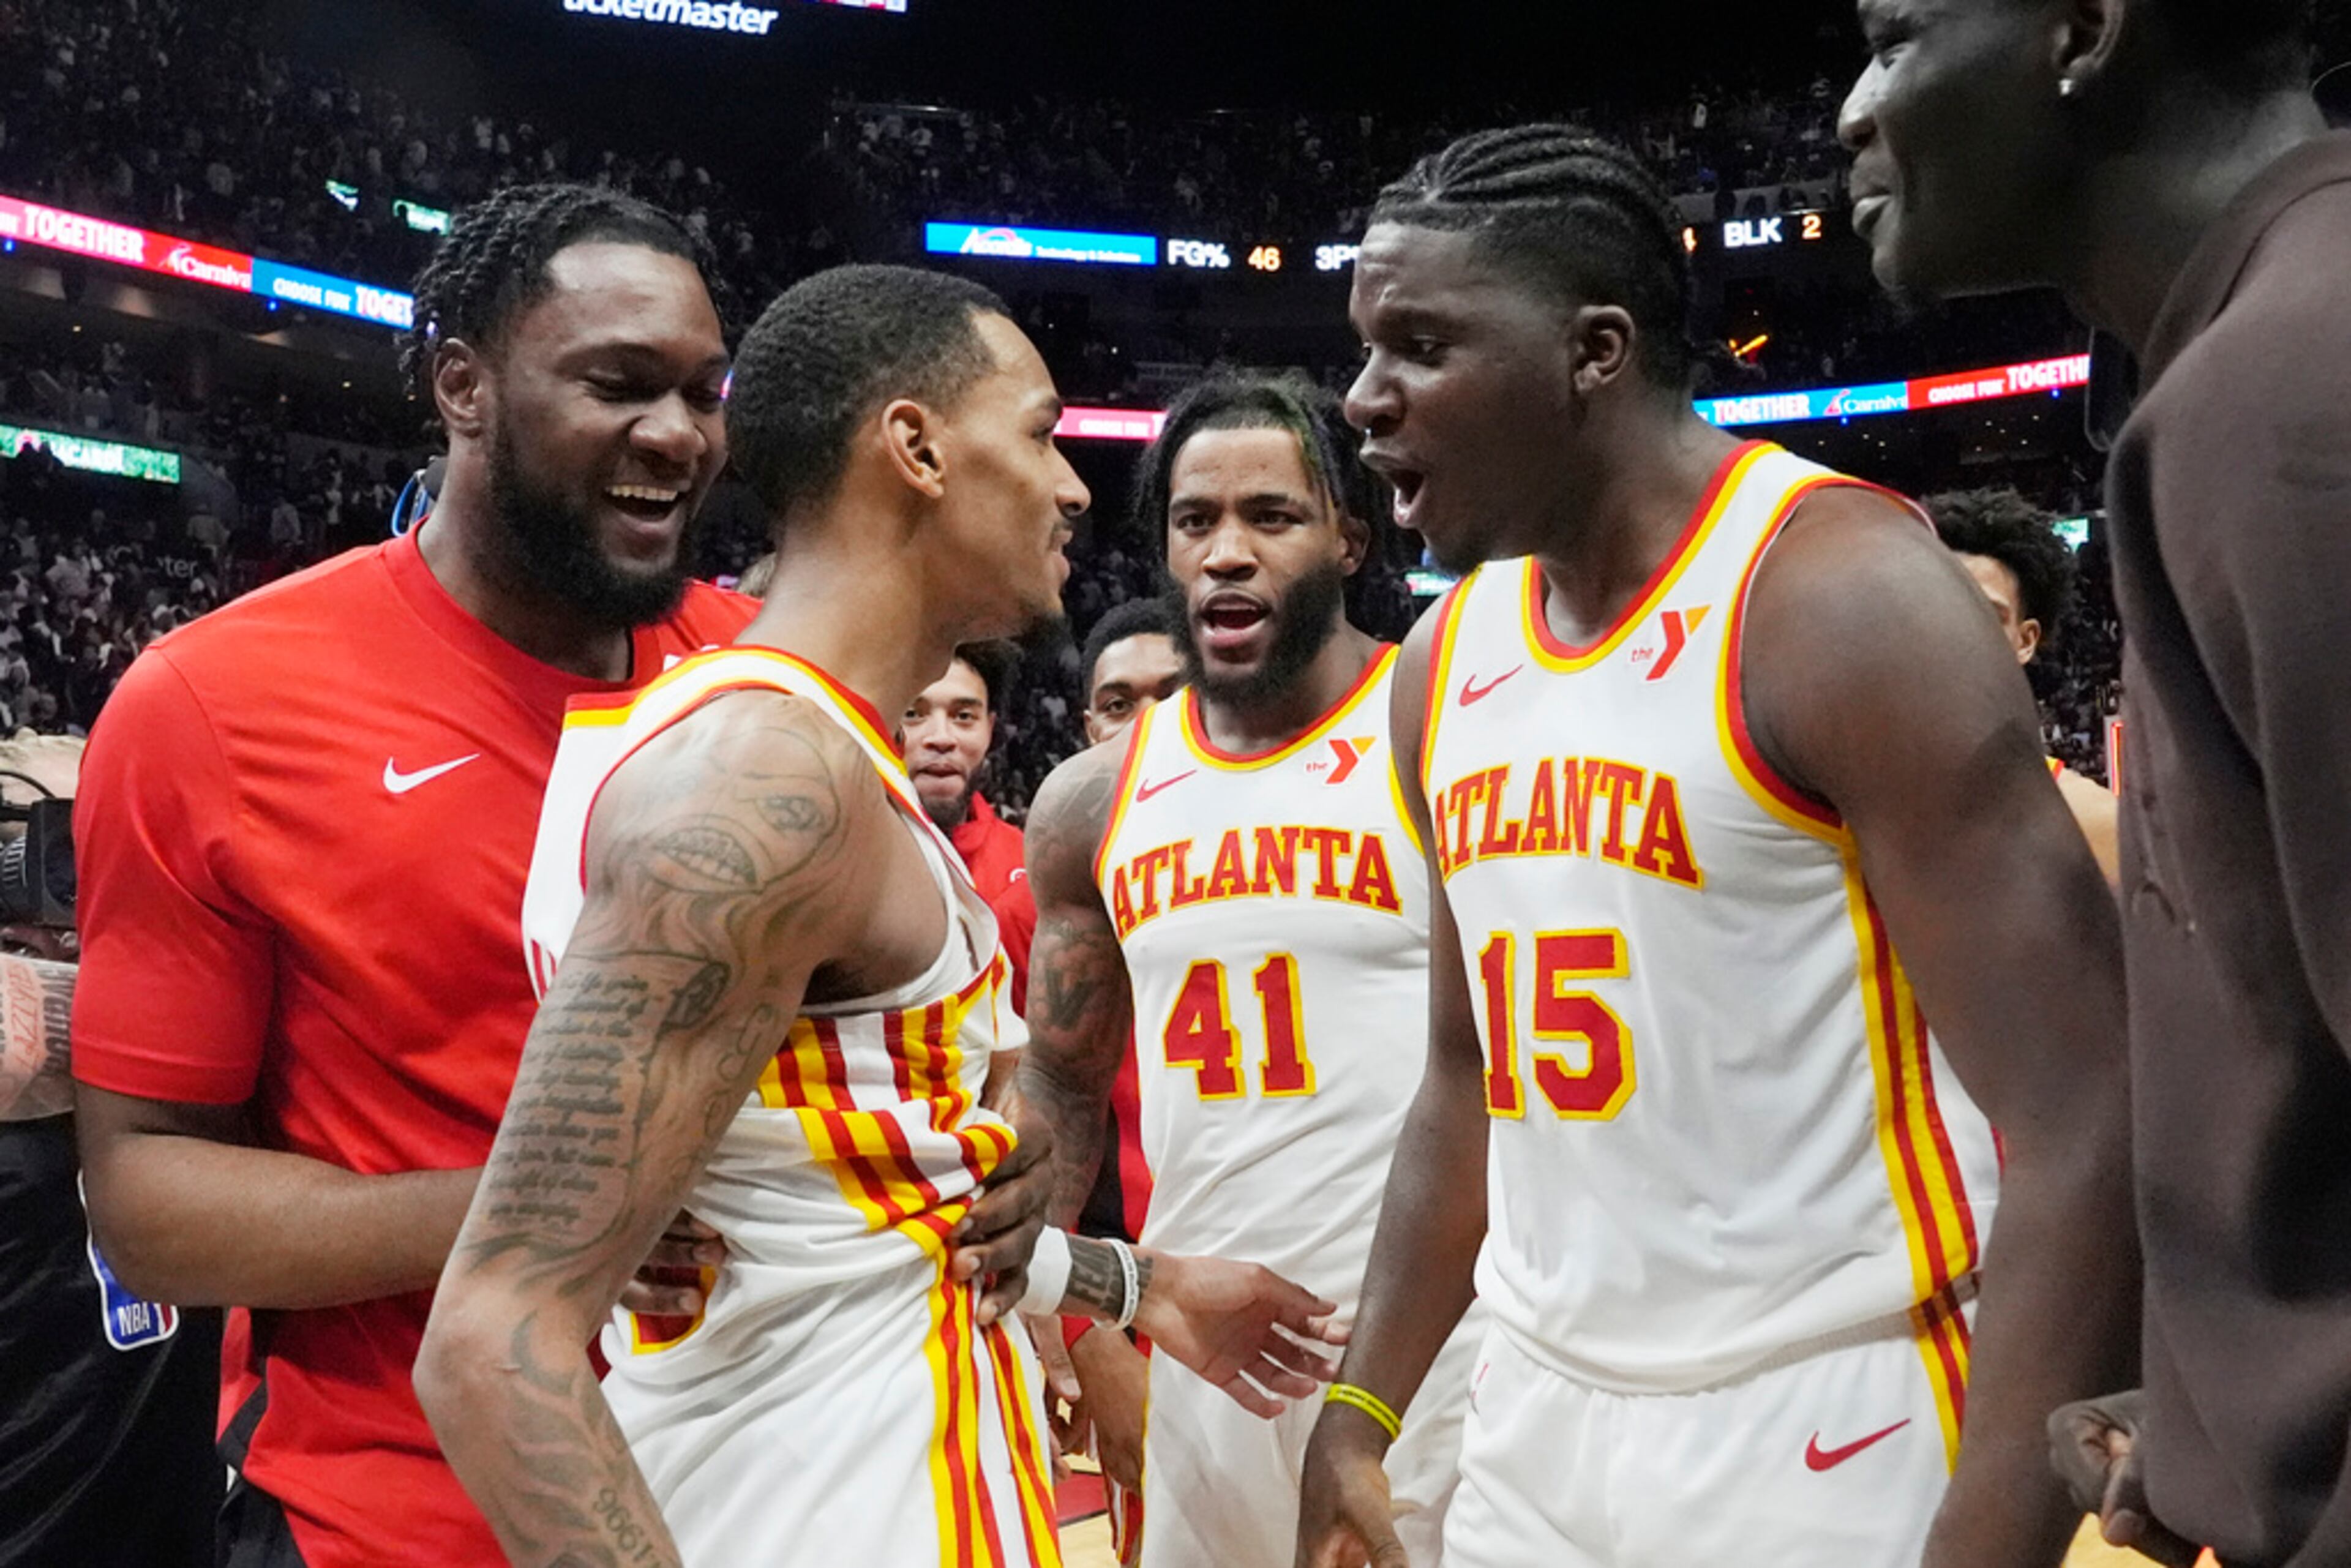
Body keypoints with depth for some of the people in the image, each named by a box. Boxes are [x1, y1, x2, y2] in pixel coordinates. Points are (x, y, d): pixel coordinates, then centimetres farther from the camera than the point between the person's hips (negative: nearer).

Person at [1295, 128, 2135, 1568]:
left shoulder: (1845, 594, -16)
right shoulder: (1446, 666, 5)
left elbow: (2086, 1134, -18)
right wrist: (1361, 1416, 13)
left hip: (1828, 1441, -6)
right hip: (1536, 1424, 6)